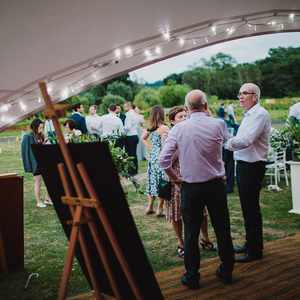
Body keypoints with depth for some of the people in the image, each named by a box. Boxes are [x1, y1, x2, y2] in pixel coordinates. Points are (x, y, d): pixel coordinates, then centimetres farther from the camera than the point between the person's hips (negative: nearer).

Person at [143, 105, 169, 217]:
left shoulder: (151, 128, 5)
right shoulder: (163, 128, -16)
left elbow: (143, 138, 20)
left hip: (152, 156, 7)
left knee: (153, 181, 15)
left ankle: (150, 206, 21)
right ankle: (160, 209, 4)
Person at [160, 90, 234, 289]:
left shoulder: (178, 129, -8)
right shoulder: (218, 124, -8)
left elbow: (164, 160, -10)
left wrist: (175, 178, 6)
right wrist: (208, 116, 20)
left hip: (190, 187, -1)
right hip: (215, 184, 1)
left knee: (191, 232, 8)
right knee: (222, 229, 14)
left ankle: (192, 276, 16)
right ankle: (226, 272, 26)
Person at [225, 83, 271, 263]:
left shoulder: (260, 114, -16)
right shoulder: (249, 115, 16)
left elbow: (245, 140, -25)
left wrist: (227, 143, -13)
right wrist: (231, 143, -3)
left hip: (253, 167, -10)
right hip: (244, 165, 10)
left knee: (251, 208, -2)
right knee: (247, 207, 18)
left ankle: (255, 250, 9)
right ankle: (250, 244, 32)